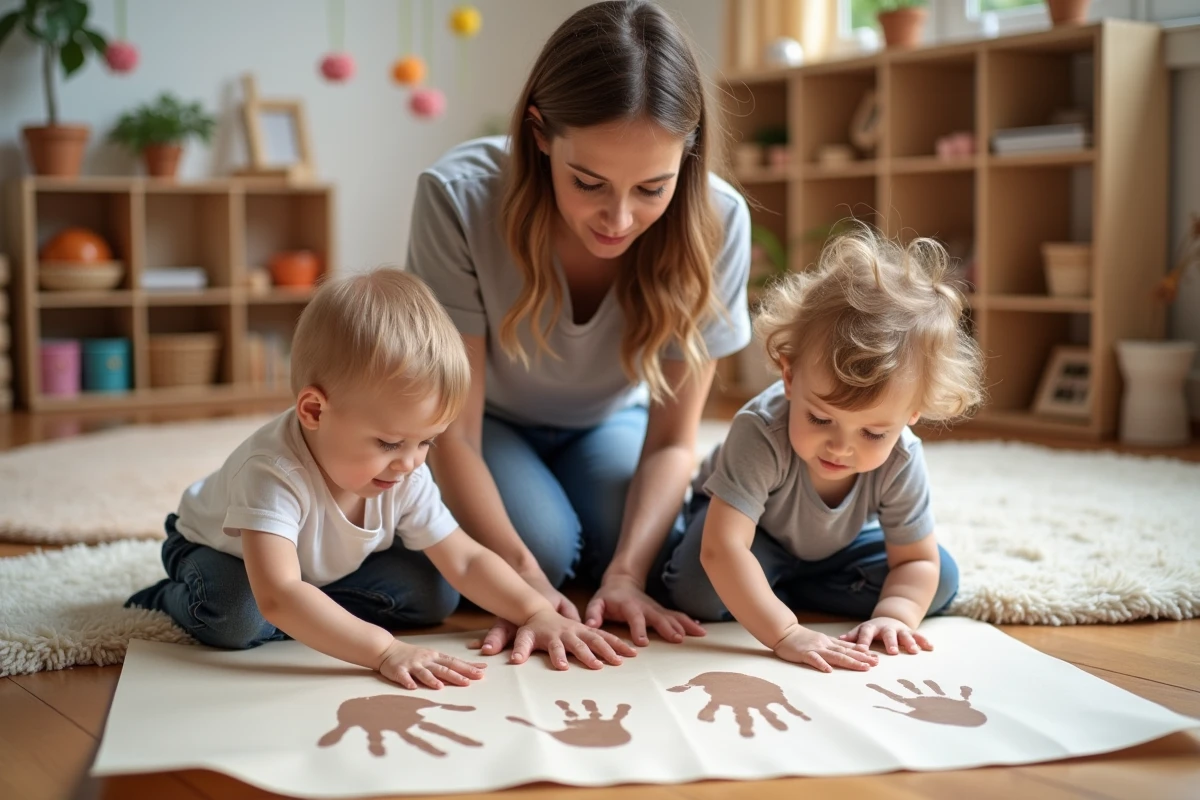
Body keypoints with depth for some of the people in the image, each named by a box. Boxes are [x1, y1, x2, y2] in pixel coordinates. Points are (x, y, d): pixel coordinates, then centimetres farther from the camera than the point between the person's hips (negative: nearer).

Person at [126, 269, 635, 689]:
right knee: (235, 618, -38)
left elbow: (466, 560, -17)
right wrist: (383, 649, -63)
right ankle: (177, 598, -5)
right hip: (220, 551, -5)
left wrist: (537, 612, -33)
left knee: (435, 593, -13)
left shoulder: (405, 475, -24)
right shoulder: (273, 472, -45)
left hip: (324, 566, 5)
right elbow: (278, 597, -55)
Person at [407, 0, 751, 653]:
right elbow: (453, 428, -27)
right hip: (491, 424, -1)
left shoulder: (716, 222, -29)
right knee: (545, 544, -28)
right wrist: (523, 576, -39)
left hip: (608, 422, 2)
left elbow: (672, 438, -19)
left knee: (659, 564, -24)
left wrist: (626, 574, -34)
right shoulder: (459, 197, -34)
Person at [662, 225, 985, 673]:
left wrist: (893, 616, -40)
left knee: (941, 579, -12)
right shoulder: (761, 434, -43)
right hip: (741, 516, -4)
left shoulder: (901, 462, -30)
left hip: (837, 543, 5)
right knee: (698, 590, -35)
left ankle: (775, 590, -8)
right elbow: (722, 550, -50)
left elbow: (917, 561, -18)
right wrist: (786, 633, -58)